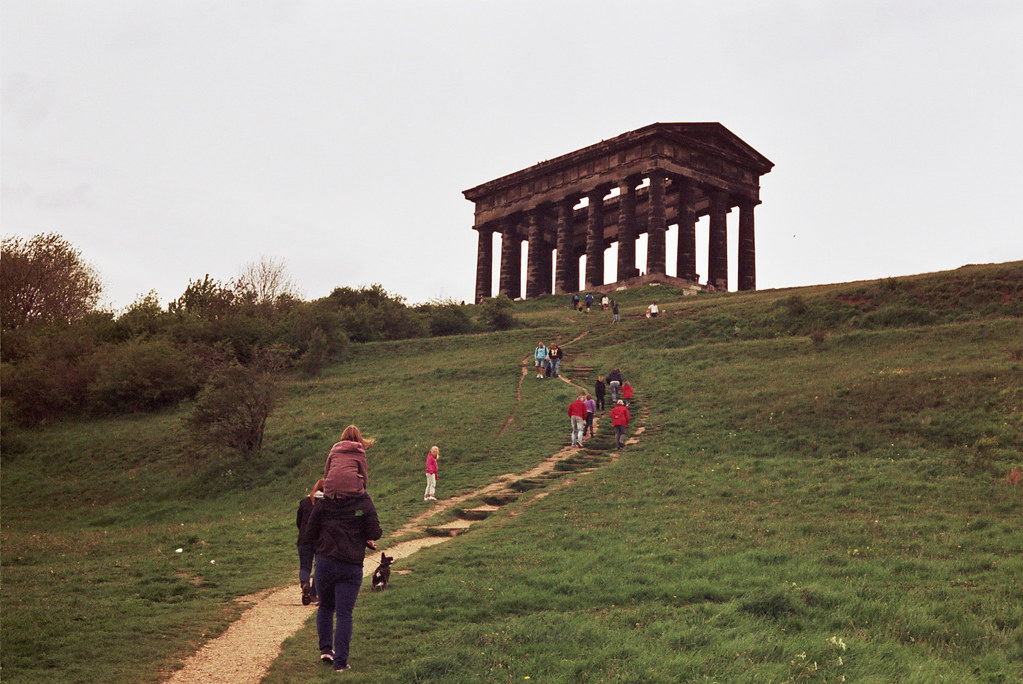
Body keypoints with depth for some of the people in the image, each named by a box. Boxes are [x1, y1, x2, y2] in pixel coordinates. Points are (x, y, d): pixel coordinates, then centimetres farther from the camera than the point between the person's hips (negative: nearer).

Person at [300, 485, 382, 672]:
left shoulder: (323, 504, 2)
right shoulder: (365, 503, -2)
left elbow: (308, 536, 5)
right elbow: (375, 534, -2)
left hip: (325, 563, 1)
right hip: (352, 567, -1)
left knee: (325, 607, 23)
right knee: (344, 614, 3)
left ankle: (325, 648, 16)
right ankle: (340, 662, 1)